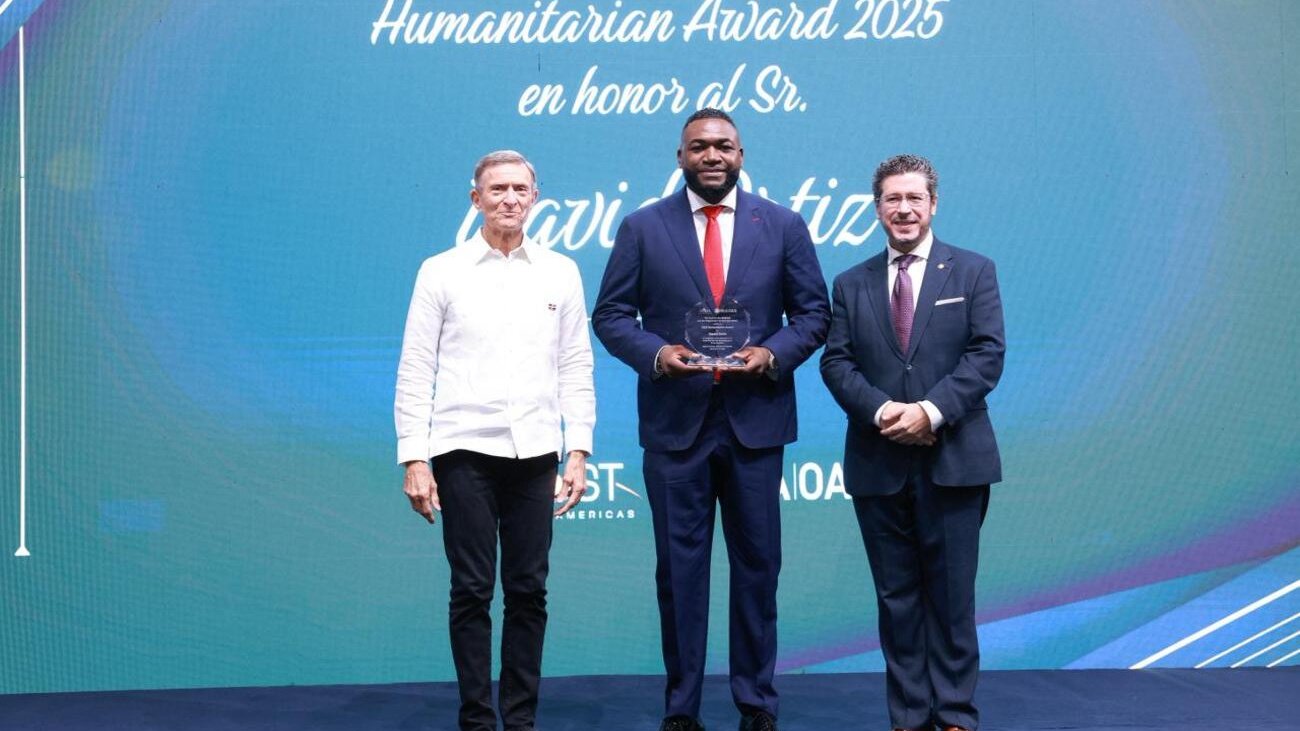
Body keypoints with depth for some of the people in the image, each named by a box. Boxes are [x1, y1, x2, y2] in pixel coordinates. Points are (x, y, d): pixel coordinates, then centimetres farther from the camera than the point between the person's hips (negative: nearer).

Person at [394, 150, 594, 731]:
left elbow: (576, 368, 8)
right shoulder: (441, 272, 2)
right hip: (464, 450, -2)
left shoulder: (560, 272, 7)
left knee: (528, 591, 5)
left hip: (534, 452, 2)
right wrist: (414, 459, -6)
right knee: (472, 591, 2)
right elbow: (415, 372, 0)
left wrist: (579, 450, 1)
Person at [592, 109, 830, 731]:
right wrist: (657, 353, -15)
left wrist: (771, 353, -12)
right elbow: (610, 315, 3)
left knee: (757, 564, 8)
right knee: (679, 568, 5)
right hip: (674, 422, 0)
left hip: (755, 421, 1)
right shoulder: (642, 228, 2)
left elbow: (813, 312, 6)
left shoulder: (783, 226, 4)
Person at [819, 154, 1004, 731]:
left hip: (952, 460, -2)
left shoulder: (973, 272, 6)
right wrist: (883, 411, -14)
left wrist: (931, 411, -16)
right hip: (878, 463, 2)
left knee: (951, 594, 2)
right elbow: (836, 363, 3)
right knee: (896, 597, 7)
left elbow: (987, 354, -4)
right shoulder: (851, 284, 12)